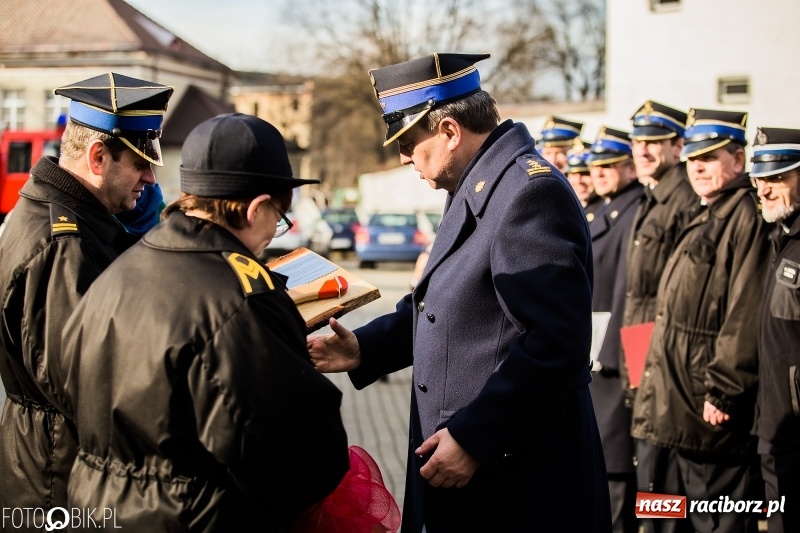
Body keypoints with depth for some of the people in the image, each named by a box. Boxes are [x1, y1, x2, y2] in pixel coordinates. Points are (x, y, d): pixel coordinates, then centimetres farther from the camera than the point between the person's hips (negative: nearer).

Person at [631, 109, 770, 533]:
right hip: (684, 401, 10)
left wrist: (722, 391, -21)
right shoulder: (702, 218, 17)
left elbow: (746, 314, -21)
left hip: (713, 409, -10)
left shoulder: (747, 216, -14)